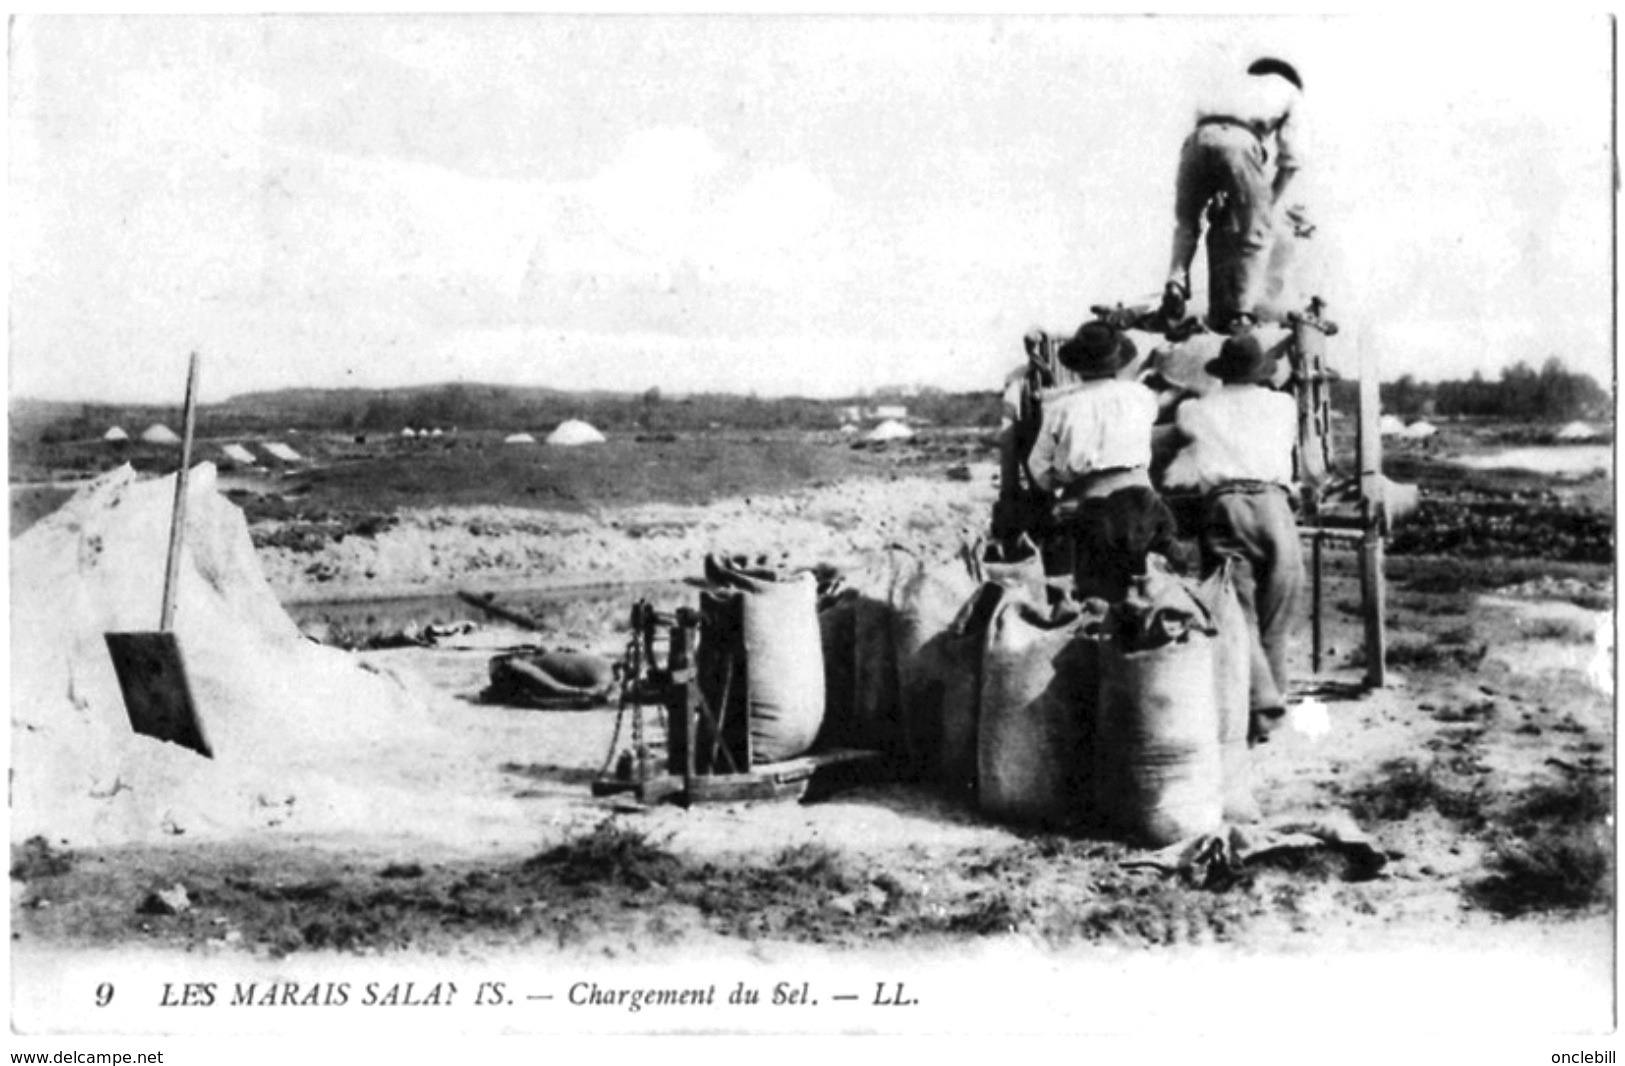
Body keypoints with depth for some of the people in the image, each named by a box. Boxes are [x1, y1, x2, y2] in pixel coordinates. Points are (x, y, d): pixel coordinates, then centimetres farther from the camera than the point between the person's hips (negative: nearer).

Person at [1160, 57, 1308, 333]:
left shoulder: (1238, 84, 42)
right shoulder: (1290, 91, 31)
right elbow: (1291, 158, 20)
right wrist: (1273, 202, 29)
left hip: (1199, 137, 4)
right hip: (1240, 140, -4)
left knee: (1186, 221, 22)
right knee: (1256, 231, 8)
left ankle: (1176, 282, 2)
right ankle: (1242, 311, 2)